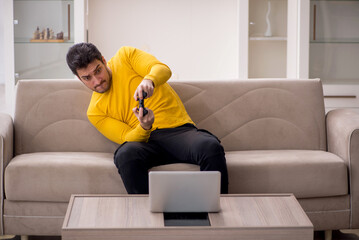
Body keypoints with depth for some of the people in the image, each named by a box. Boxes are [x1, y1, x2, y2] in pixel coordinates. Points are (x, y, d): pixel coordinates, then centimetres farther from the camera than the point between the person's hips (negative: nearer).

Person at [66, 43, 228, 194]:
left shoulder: (125, 56, 10)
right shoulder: (95, 112, 10)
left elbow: (164, 70, -6)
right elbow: (127, 139, -2)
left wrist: (148, 80, -31)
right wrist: (144, 127, -26)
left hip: (180, 129, 0)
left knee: (211, 147, -33)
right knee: (125, 155, -36)